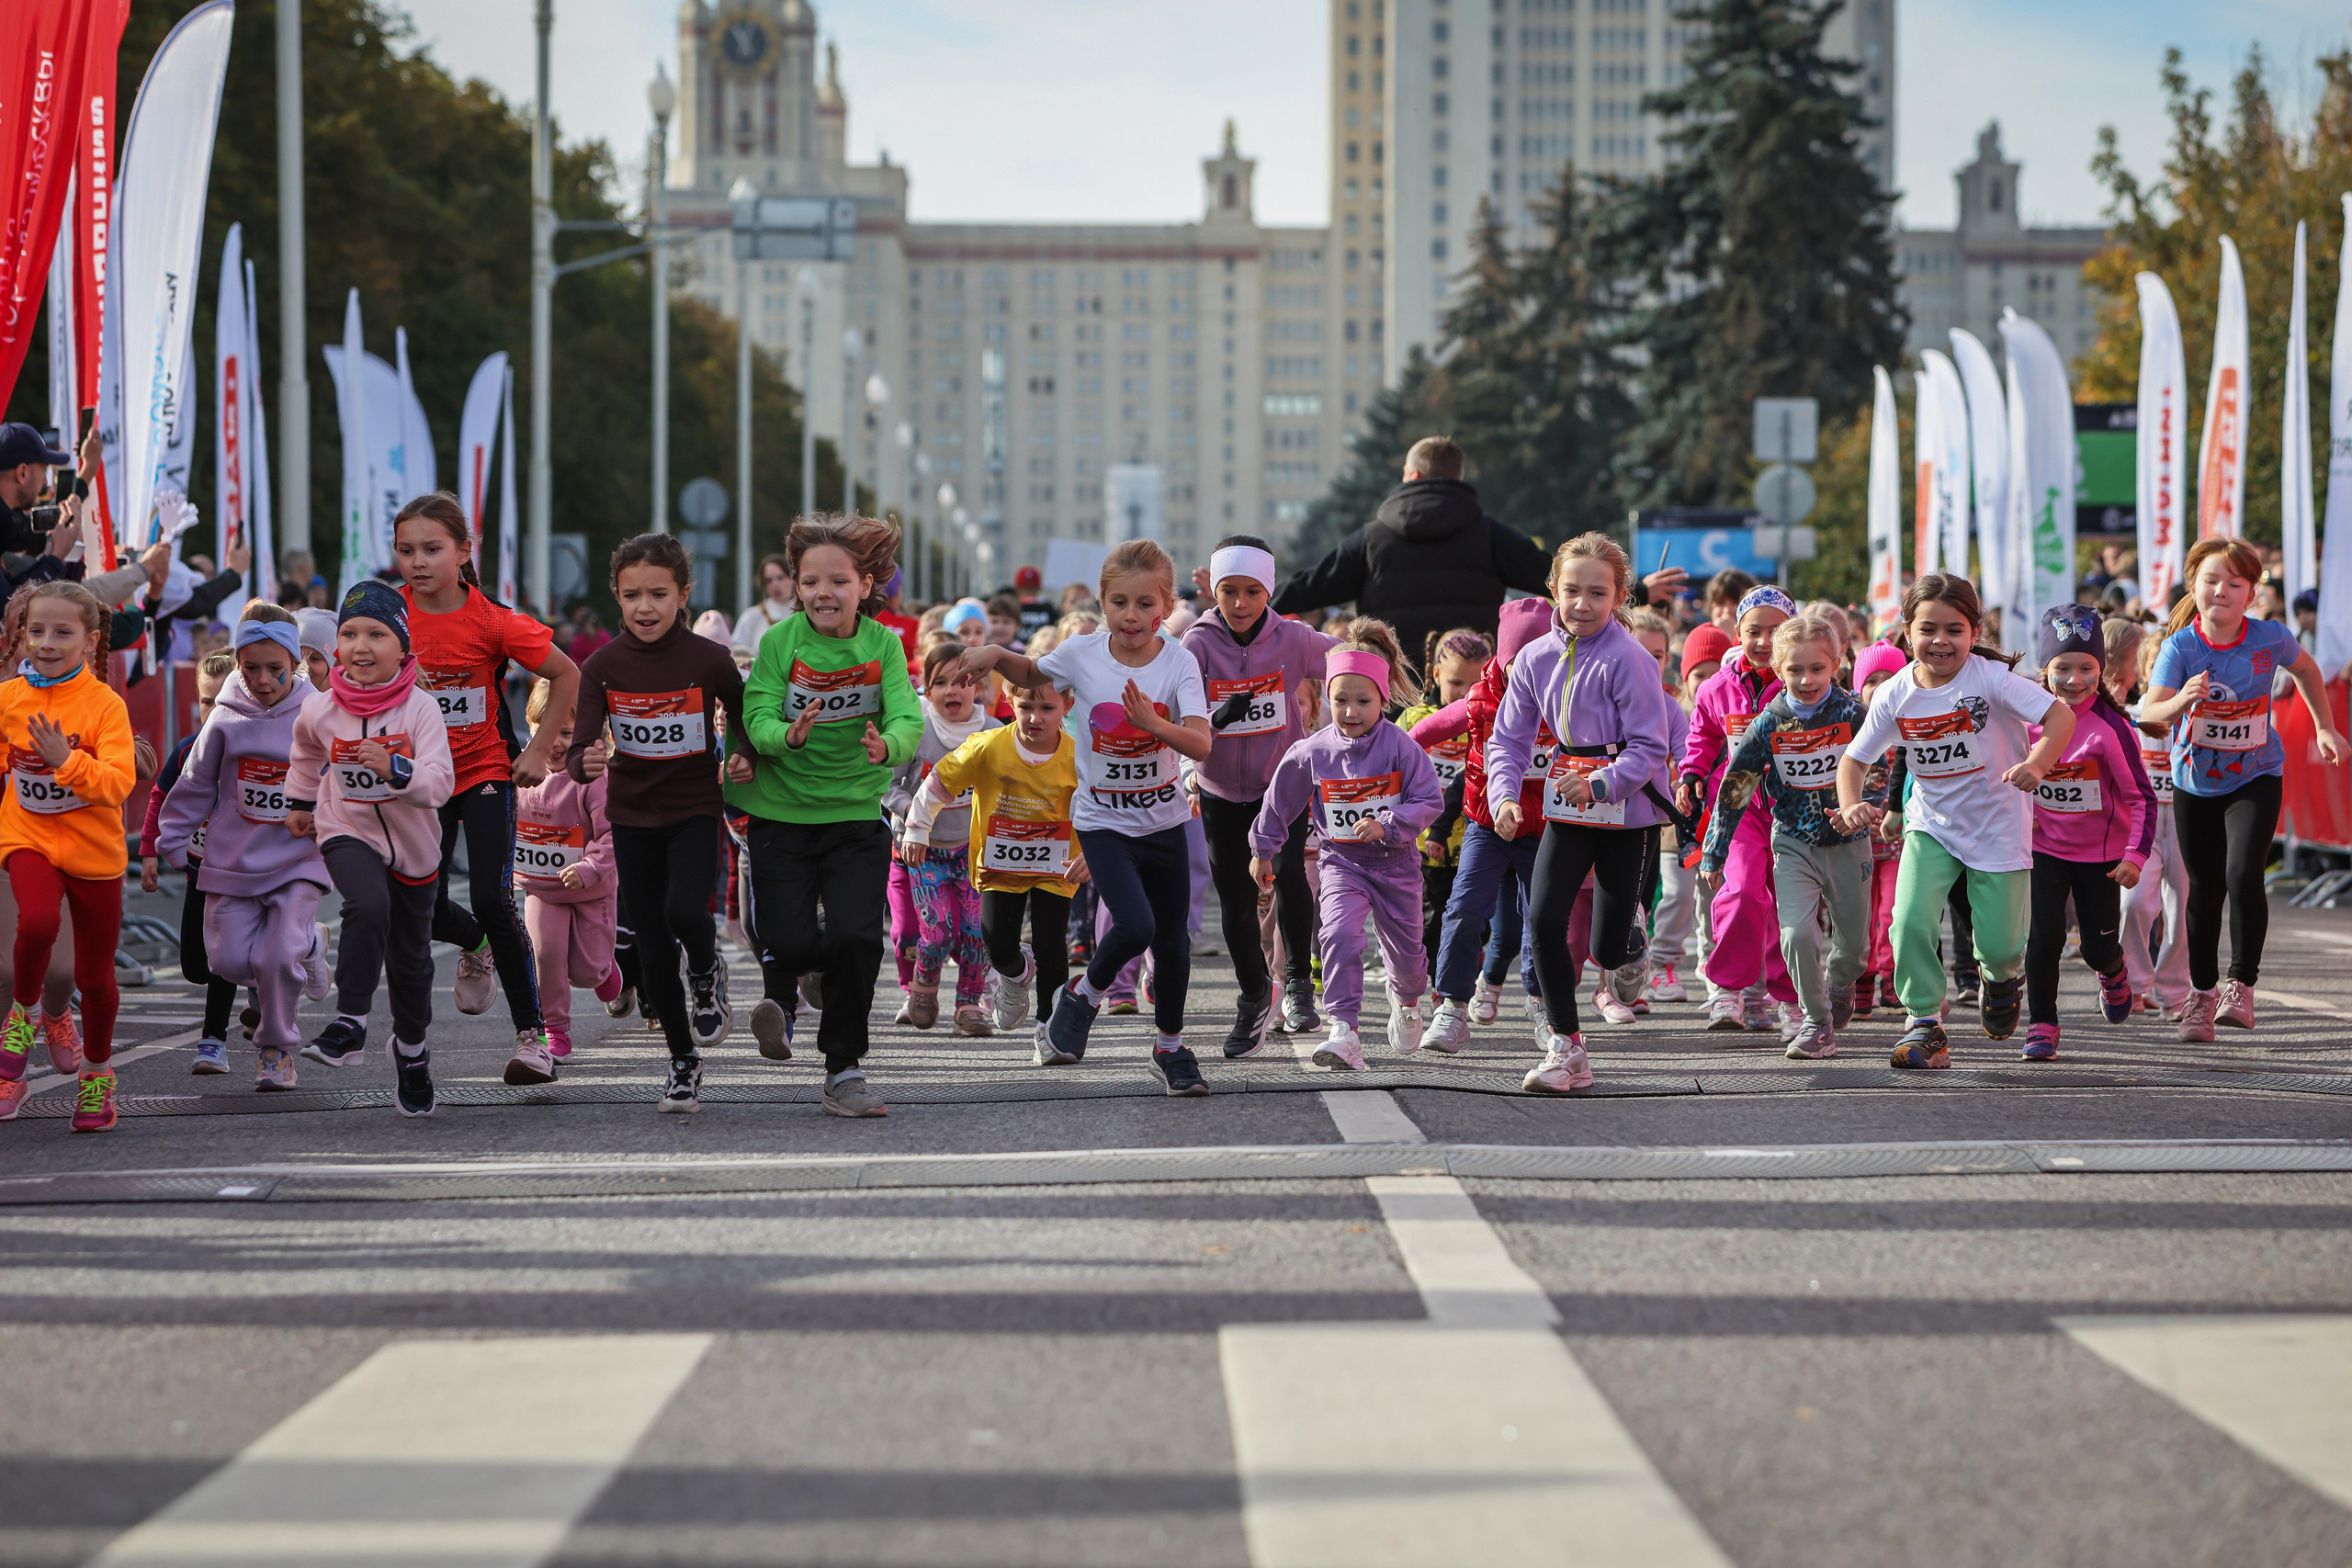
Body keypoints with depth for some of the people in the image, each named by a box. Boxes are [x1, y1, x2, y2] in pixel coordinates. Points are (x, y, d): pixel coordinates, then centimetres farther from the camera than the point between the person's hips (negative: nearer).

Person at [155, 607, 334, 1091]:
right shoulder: (226, 720, -3)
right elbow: (195, 786, 7)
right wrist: (174, 841, 8)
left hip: (297, 862, -2)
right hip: (233, 862, 3)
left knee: (279, 959, -14)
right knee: (230, 959, -2)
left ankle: (277, 1049, 9)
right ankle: (309, 944, 28)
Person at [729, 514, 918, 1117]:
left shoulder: (883, 644, -6)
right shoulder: (780, 642, -8)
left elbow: (908, 719, -18)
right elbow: (758, 719, -15)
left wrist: (888, 745, -40)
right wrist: (788, 734, -38)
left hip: (856, 812, 1)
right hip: (782, 812, 0)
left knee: (855, 937, -12)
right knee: (792, 941, -9)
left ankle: (844, 1069, 6)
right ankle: (781, 994, 30)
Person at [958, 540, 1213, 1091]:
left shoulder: (1179, 663, -14)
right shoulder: (1082, 653, -10)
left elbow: (1201, 745, -24)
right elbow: (1033, 674, 12)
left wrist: (1153, 723, -42)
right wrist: (996, 655, -8)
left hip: (1165, 821, 2)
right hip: (1103, 821, -2)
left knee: (1172, 941, 11)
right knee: (1134, 926, -21)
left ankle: (1170, 1046, 31)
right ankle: (1085, 995, 8)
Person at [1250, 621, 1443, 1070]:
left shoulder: (1400, 747, -14)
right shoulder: (1311, 752, -8)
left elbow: (1430, 800, -13)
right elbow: (1280, 802, 8)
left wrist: (1387, 825, -27)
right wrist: (1263, 851, 18)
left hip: (1395, 862, 0)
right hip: (1342, 862, 0)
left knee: (1405, 951, 14)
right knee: (1340, 935, -25)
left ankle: (1406, 1000, 50)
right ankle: (1344, 1032, -28)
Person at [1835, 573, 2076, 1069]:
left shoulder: (1989, 678, -20)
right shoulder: (1895, 696, -10)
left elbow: (2060, 715, -27)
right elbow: (1854, 759, -1)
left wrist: (2036, 764, -45)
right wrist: (1851, 806, -21)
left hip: (1998, 828, -2)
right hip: (1931, 827, 2)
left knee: (1998, 946, 0)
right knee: (1911, 922, -19)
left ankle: (2004, 977, 38)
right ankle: (1924, 1024, -2)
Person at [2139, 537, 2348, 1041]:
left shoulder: (2270, 639, -16)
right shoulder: (2181, 645, -19)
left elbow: (2305, 668, 8)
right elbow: (2148, 711, -30)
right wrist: (2181, 701, -51)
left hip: (2255, 777, -1)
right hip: (2194, 782, 1)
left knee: (2243, 874, -21)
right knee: (2204, 888, 11)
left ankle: (2242, 985, -6)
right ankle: (2202, 992, 29)